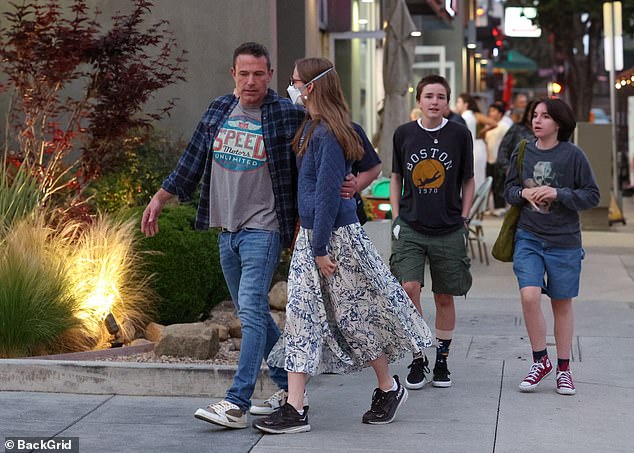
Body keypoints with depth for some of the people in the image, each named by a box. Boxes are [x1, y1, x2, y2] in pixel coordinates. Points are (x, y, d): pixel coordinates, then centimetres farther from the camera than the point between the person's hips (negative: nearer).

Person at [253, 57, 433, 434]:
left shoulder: (329, 134, -18)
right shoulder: (312, 128, 12)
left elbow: (328, 195, -20)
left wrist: (321, 249, -19)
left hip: (336, 235, -10)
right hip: (310, 235, 10)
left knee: (356, 314, 4)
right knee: (301, 315, 4)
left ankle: (389, 388, 23)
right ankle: (295, 409, 4)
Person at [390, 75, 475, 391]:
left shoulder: (459, 135, 0)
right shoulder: (404, 134, 3)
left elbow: (468, 181, 9)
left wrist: (463, 219, 3)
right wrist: (396, 217, 6)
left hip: (448, 231, 0)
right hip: (410, 228, 0)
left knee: (444, 297, 7)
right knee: (409, 288, -13)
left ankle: (441, 360, 22)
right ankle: (418, 360, 1)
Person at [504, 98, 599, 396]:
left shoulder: (573, 155, -6)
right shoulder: (522, 153, 3)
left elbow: (592, 195, -4)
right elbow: (509, 190, 13)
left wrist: (558, 194, -16)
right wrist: (524, 193, -8)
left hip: (564, 241, -1)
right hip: (529, 238, 2)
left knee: (562, 304, 9)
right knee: (529, 296, -15)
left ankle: (563, 369, 22)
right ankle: (540, 360, 4)